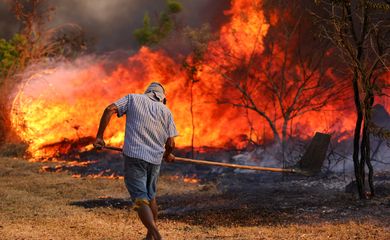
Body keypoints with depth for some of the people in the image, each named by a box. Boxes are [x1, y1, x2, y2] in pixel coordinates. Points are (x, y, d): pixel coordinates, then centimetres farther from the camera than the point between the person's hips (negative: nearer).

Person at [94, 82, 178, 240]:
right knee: (150, 196, 22)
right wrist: (167, 155, 27)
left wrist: (99, 136, -3)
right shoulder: (166, 111, 12)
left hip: (134, 156, -3)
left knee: (140, 199, -6)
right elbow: (170, 143, 5)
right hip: (155, 159, 3)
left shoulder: (133, 98, 10)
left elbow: (109, 110, -5)